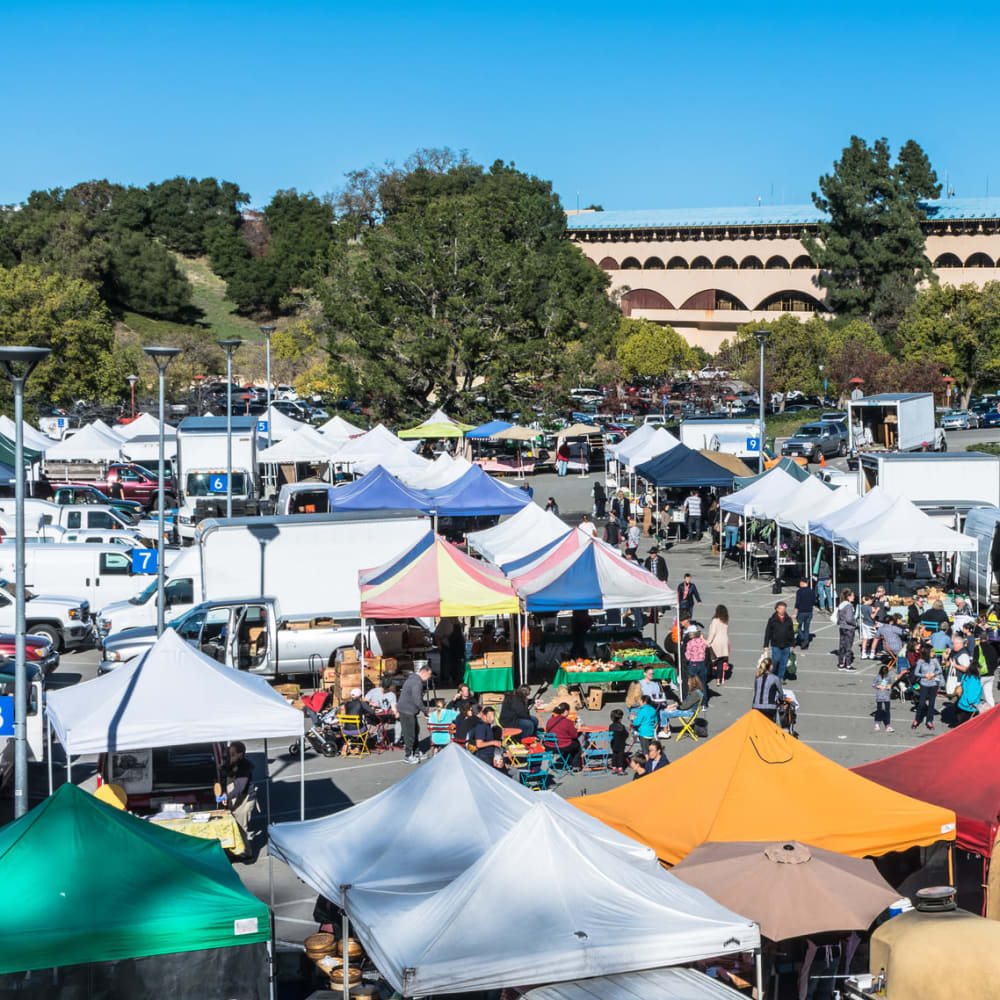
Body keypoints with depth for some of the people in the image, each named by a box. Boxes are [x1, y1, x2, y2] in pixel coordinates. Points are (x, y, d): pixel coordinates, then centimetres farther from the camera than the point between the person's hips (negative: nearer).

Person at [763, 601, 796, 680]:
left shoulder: (788, 620, 6)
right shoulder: (772, 620, -3)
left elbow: (792, 633, 14)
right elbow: (767, 633, 0)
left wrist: (792, 644, 12)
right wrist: (766, 646, -3)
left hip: (786, 646, 3)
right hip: (776, 646, -3)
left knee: (783, 663, 7)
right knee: (775, 661, -3)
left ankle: (780, 678, 18)